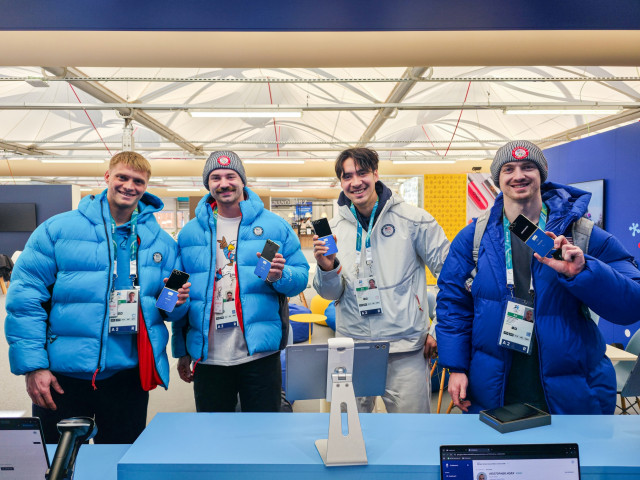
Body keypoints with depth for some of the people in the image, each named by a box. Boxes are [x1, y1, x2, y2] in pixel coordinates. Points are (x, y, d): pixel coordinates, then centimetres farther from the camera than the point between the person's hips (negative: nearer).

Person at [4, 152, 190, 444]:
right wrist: (33, 365, -12)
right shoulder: (58, 229, -5)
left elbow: (171, 310, 10)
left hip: (128, 374, 3)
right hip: (61, 377, -2)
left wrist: (175, 302, -13)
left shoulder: (162, 242, 4)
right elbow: (24, 299, -7)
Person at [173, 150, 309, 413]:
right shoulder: (189, 233, 7)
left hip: (260, 352, -2)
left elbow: (301, 277, 1)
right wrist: (181, 351, 9)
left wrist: (280, 276, -22)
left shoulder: (275, 226, 2)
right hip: (207, 357, 2)